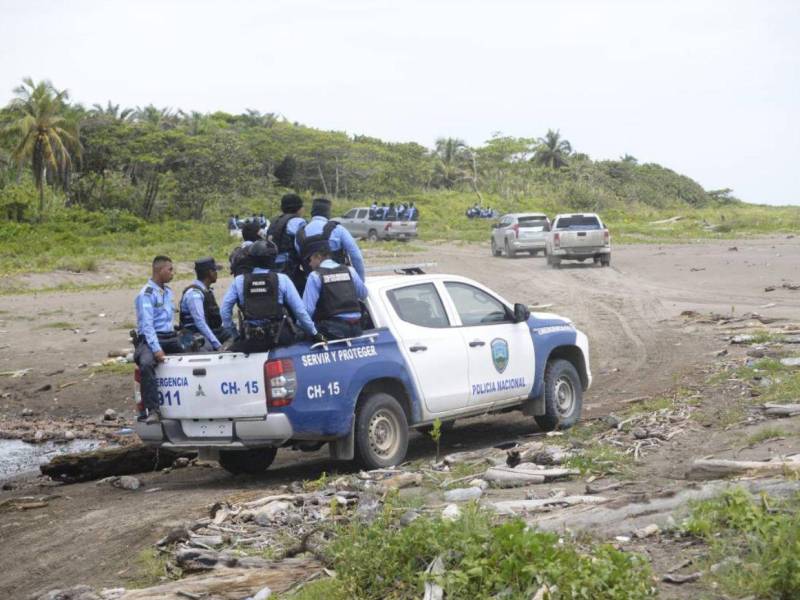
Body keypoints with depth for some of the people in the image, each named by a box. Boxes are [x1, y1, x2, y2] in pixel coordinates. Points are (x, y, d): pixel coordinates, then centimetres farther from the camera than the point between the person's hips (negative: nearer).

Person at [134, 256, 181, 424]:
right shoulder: (147, 294, -8)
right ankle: (152, 410, -40)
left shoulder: (167, 291, 18)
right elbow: (147, 324, -16)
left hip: (170, 338, 8)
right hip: (151, 339, -8)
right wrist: (157, 349, -25)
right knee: (146, 364, -36)